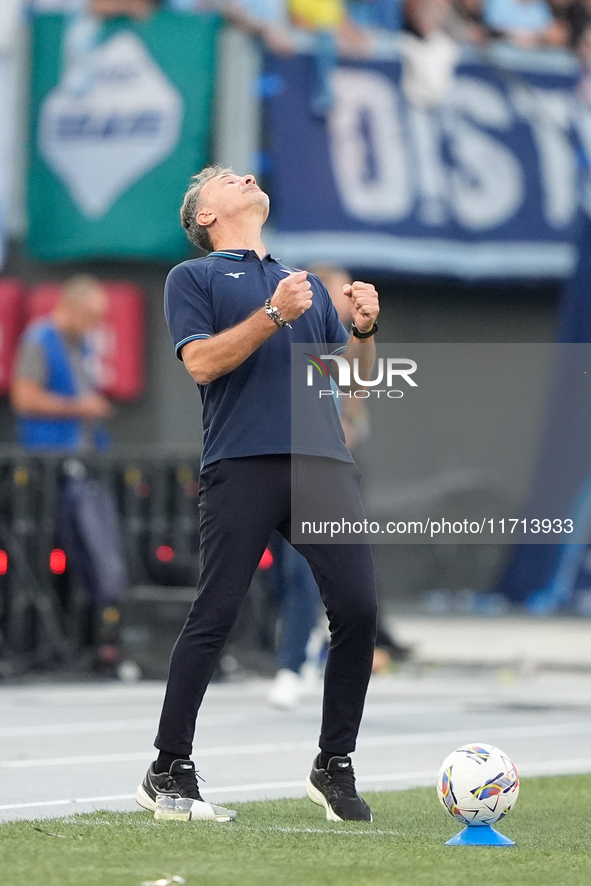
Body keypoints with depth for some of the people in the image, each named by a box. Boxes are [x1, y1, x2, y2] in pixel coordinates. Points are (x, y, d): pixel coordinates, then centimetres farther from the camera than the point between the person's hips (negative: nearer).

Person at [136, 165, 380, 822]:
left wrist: (363, 328, 5)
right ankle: (168, 772, -1)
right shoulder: (193, 278, 13)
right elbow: (201, 362, -3)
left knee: (357, 607, -6)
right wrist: (274, 316, -11)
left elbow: (352, 375, 25)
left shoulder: (307, 283, 29)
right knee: (215, 613, -9)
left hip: (323, 460, 5)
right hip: (242, 464, -5)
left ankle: (334, 767, 6)